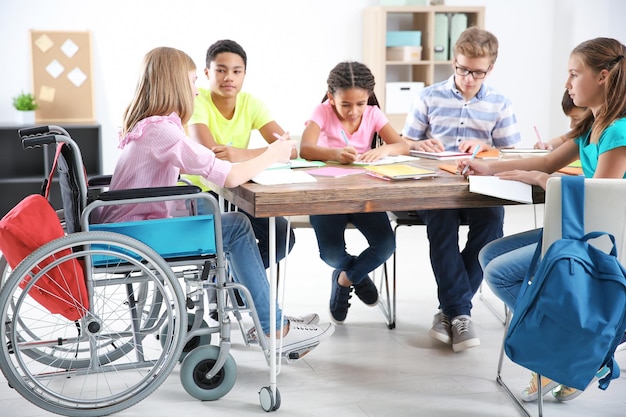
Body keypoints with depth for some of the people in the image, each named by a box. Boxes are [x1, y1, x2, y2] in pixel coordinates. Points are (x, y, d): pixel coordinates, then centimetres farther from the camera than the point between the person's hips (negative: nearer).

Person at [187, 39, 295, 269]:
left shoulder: (250, 103, -1)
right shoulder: (196, 101, -13)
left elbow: (290, 149, -15)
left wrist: (244, 154, -34)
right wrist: (269, 153, -24)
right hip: (198, 192, -4)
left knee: (282, 236, -16)